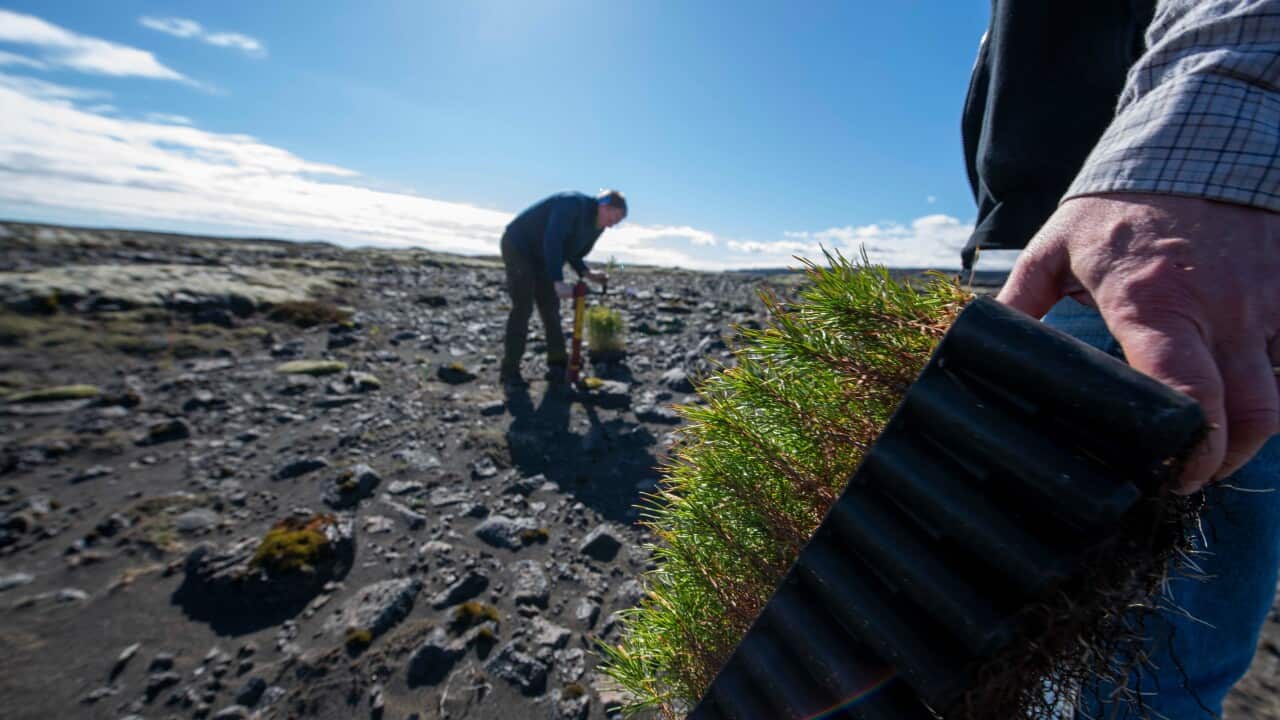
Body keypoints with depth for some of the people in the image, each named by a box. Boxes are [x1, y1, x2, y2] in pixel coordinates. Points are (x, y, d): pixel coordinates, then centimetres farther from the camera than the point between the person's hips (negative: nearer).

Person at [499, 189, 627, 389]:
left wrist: (587, 273, -10)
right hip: (518, 246, -8)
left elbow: (573, 252, 9)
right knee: (523, 308, -15)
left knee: (550, 308, 4)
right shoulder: (574, 204, -26)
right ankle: (510, 371, -9)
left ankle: (558, 366, 11)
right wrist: (558, 281, -40)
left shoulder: (597, 226, 1)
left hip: (540, 256, 8)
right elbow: (552, 242, -35)